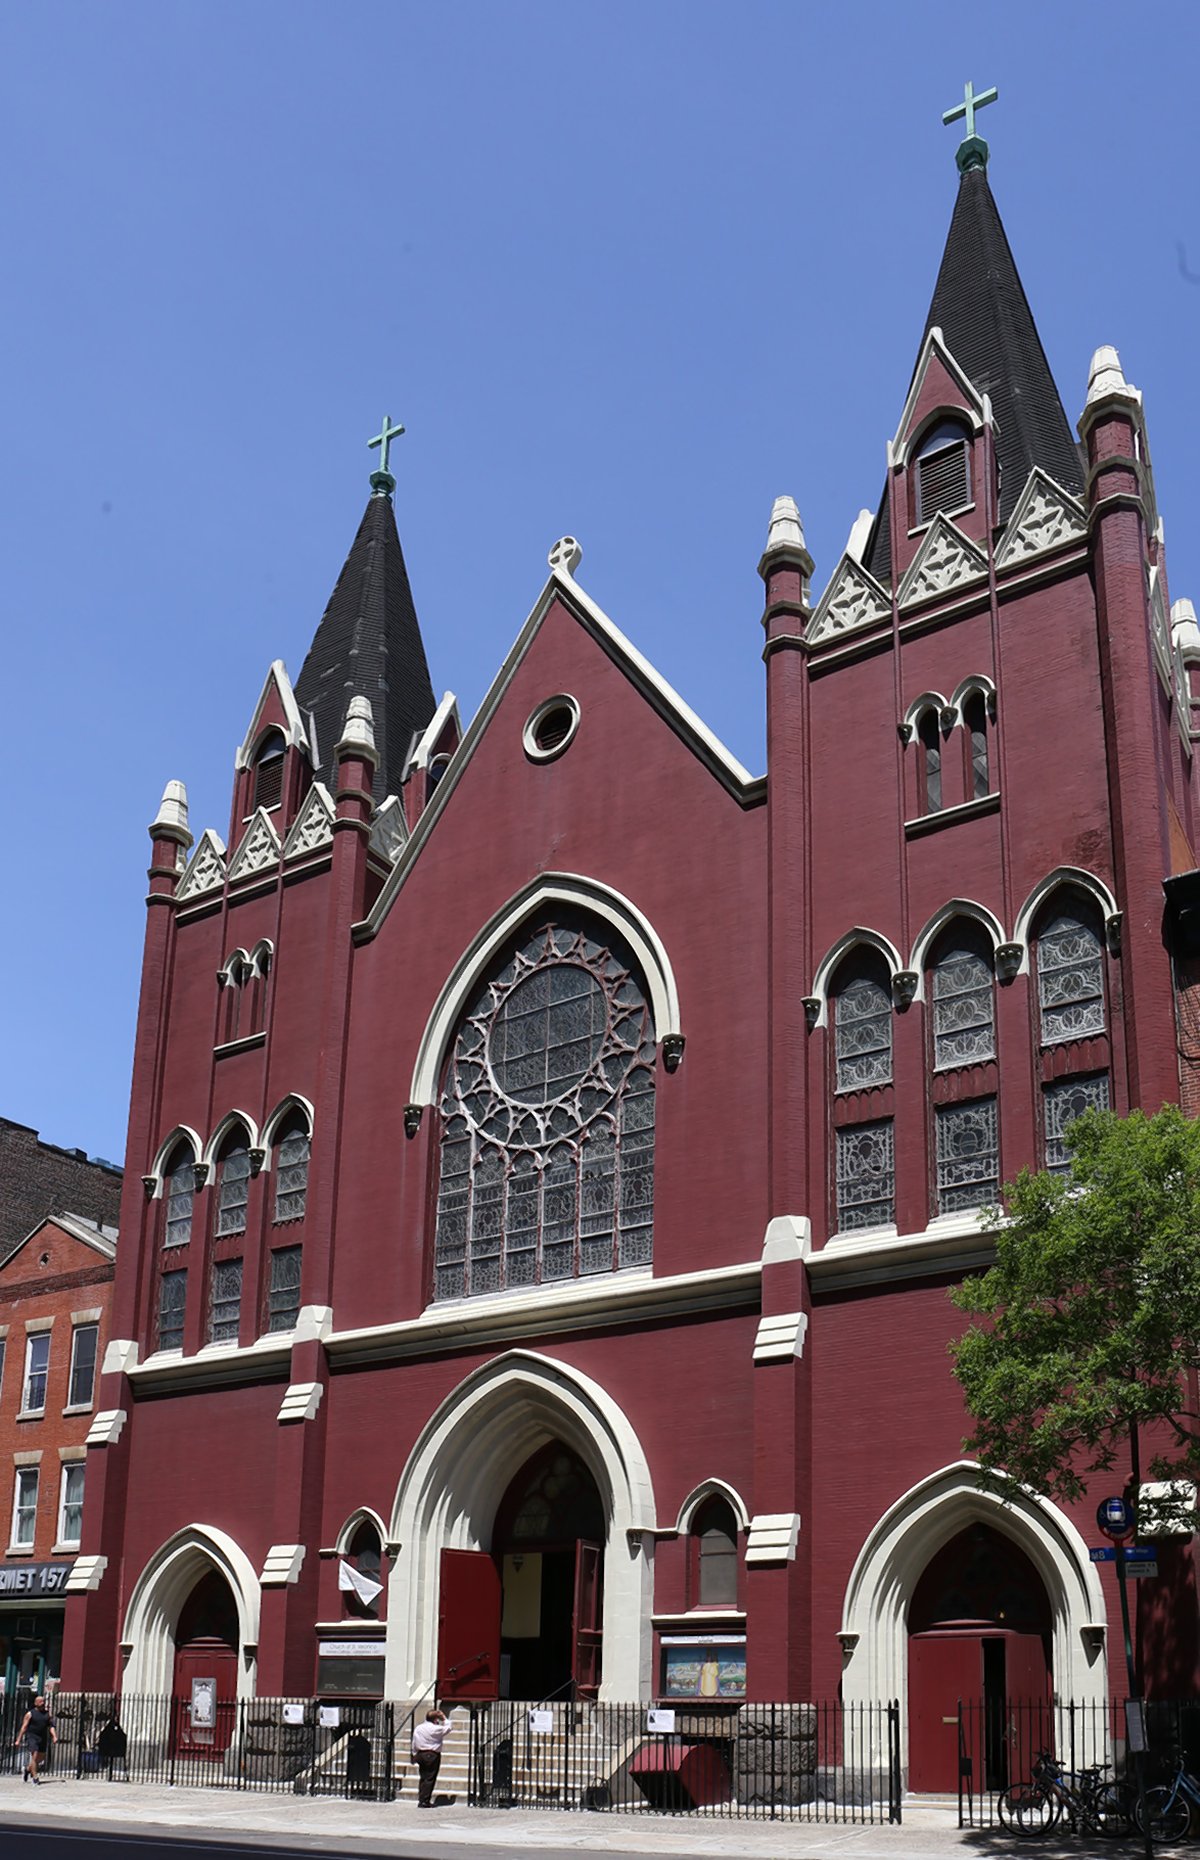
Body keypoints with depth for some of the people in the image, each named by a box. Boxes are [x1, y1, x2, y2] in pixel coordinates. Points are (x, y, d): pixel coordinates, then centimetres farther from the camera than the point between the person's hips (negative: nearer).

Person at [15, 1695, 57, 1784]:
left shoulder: (47, 1714, 11)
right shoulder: (30, 1714, -1)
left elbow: (51, 1726, 8)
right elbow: (24, 1727, -2)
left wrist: (54, 1736, -6)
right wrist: (18, 1740, -6)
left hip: (43, 1738, 5)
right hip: (32, 1737, -5)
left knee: (41, 1757, 10)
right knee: (34, 1756, -13)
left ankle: (28, 1769, 34)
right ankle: (35, 1777, -9)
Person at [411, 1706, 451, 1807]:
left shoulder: (418, 1728, 8)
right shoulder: (436, 1729, -12)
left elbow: (414, 1745, 12)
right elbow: (449, 1728, -2)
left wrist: (415, 1755, 19)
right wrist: (444, 1718, 9)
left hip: (420, 1754, 7)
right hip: (432, 1755, -7)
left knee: (423, 1778, 14)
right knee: (430, 1778, -2)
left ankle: (421, 1800, 14)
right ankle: (424, 1801, -4)